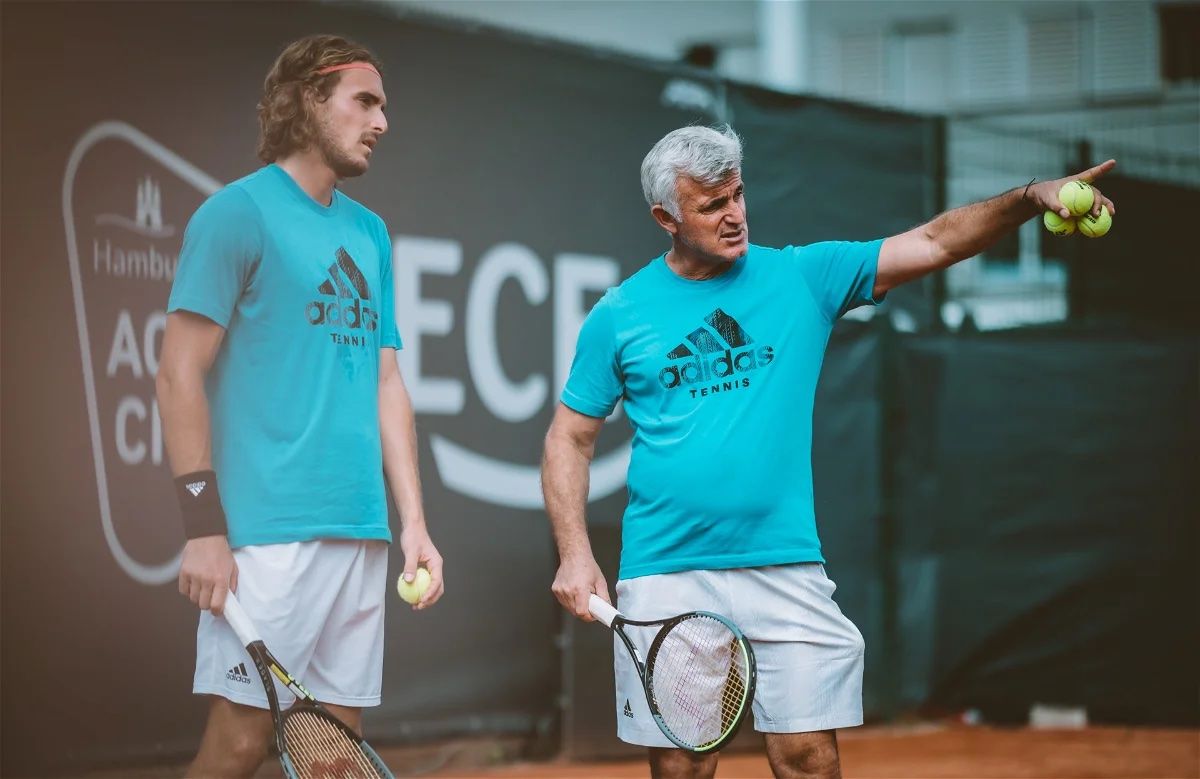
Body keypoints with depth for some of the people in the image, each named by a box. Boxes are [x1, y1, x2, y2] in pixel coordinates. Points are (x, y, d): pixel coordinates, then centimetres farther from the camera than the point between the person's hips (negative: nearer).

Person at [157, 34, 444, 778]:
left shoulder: (370, 233, 16)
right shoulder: (240, 213, -4)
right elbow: (180, 373, -8)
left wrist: (414, 519, 12)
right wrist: (203, 526, -14)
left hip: (360, 534, 7)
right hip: (267, 532, -7)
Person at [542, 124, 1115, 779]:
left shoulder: (803, 276, 4)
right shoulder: (618, 316, 3)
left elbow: (933, 243, -2)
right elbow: (569, 437, 8)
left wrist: (1031, 198, -17)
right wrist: (574, 554, -4)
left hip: (784, 571, 0)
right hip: (666, 575, 0)